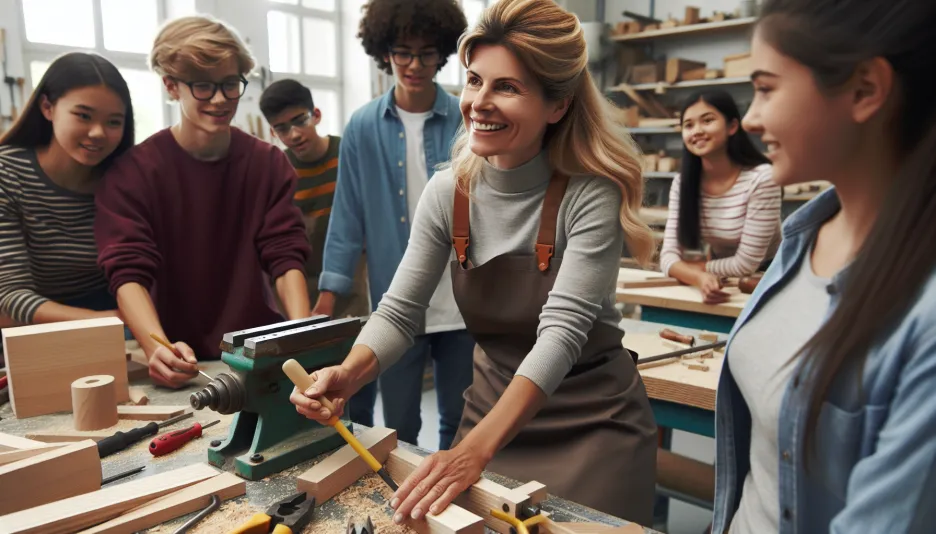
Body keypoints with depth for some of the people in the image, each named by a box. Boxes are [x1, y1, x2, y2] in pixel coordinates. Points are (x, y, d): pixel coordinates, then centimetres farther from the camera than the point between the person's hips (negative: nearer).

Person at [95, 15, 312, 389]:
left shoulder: (268, 163, 3)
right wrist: (157, 348, -33)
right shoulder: (133, 171, -6)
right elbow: (128, 271, -14)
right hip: (181, 362, -1)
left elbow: (285, 255, -4)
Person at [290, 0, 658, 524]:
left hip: (592, 421, -3)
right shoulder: (447, 192, -8)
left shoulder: (591, 195, -21)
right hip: (494, 404, 4)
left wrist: (474, 451, -40)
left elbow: (562, 331, -30)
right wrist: (348, 375, -28)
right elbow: (399, 312, -7)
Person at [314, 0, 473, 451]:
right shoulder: (363, 128, -1)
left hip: (463, 303, 0)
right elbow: (348, 214, 2)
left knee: (462, 422, 17)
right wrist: (329, 292, -3)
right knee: (399, 429, 13)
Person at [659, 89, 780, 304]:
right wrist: (700, 278, -32)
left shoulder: (761, 178, -19)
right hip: (720, 286, 3)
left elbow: (746, 264, -18)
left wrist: (694, 268, -10)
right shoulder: (682, 182, -7)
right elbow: (669, 255, -15)